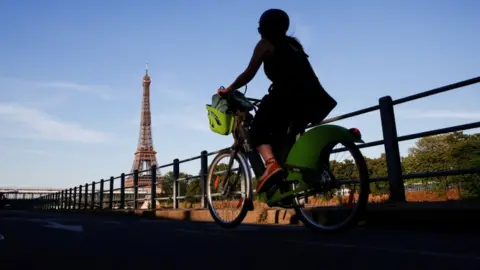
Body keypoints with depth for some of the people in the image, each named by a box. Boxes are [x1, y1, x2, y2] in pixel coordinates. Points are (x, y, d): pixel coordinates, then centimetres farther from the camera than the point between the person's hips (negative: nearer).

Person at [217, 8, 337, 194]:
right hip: (313, 99, 7)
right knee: (283, 135, 29)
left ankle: (271, 164, -19)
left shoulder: (265, 44, 10)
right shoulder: (293, 44, 28)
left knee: (258, 132, 6)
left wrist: (228, 90, 20)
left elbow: (249, 74, 7)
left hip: (288, 95, -7)